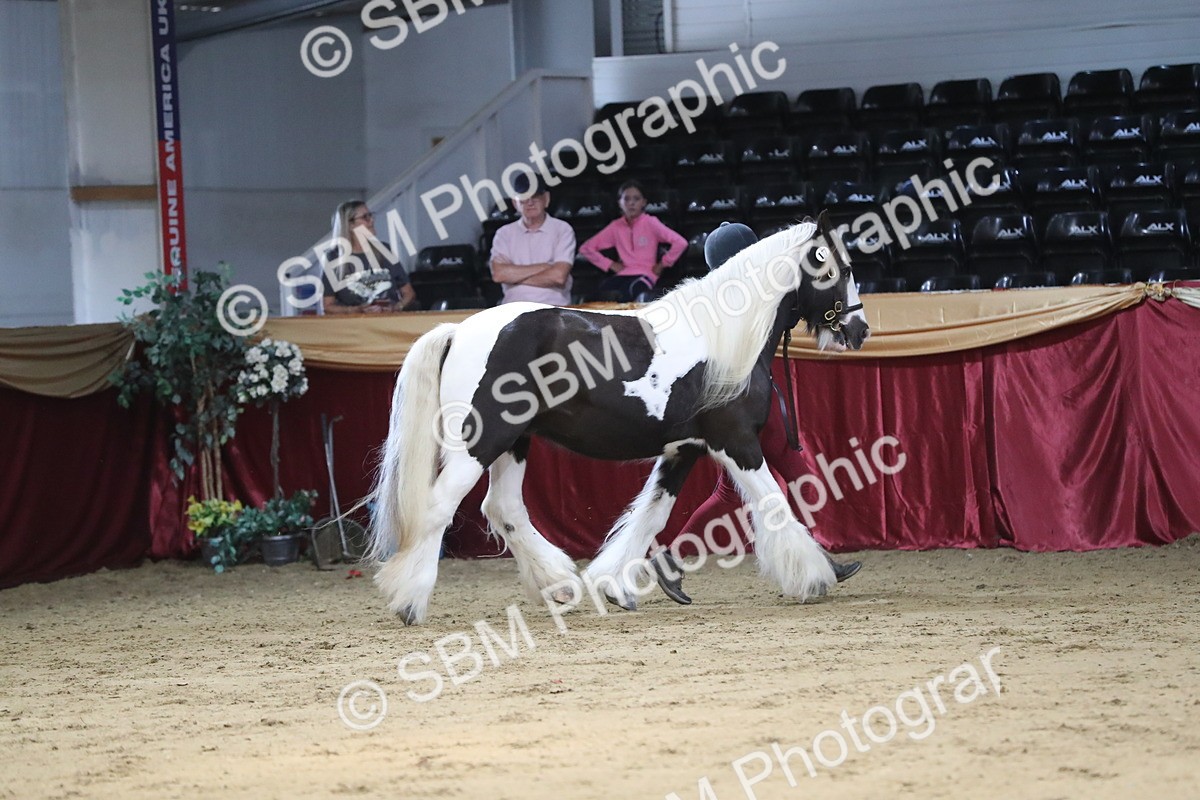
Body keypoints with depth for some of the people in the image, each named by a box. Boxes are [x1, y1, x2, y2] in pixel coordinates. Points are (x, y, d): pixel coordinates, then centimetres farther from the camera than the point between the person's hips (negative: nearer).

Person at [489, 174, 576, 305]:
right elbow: (498, 274, -4)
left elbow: (559, 276, -7)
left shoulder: (562, 230, 6)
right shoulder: (505, 234, 12)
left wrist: (515, 276, -1)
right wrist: (543, 267, -4)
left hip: (554, 306, -2)